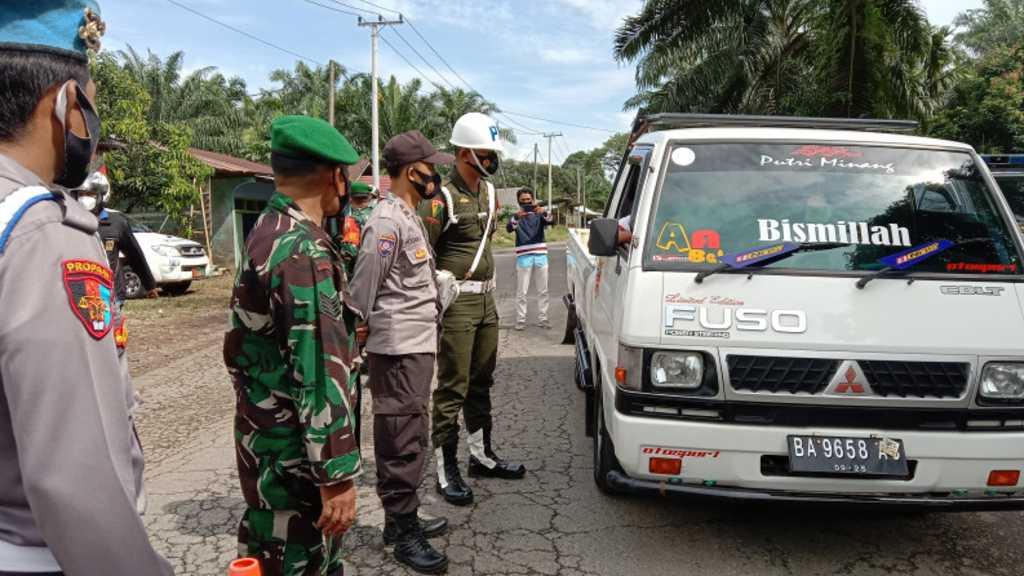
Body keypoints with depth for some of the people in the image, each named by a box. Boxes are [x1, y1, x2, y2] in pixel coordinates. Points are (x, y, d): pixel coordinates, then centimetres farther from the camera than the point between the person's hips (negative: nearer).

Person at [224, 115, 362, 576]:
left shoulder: (265, 233, 8)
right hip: (294, 453, -9)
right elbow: (320, 373, -27)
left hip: (267, 436, 9)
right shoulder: (305, 252, -24)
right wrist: (337, 472, -23)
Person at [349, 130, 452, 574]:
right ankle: (403, 534, 10)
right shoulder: (387, 221, -16)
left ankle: (403, 519, 30)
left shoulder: (410, 217, 15)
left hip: (417, 345, 10)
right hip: (398, 349, -10)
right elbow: (361, 291, -16)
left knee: (409, 438, 17)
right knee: (401, 442, -1)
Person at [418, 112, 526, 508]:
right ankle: (446, 470, 7)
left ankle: (482, 454, 30)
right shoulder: (442, 198, -13)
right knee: (453, 387, -3)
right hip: (456, 302, -8)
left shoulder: (488, 192, 12)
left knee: (481, 382, 17)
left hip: (486, 300, 8)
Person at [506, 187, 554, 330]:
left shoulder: (539, 214, 9)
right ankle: (520, 320, 5)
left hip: (540, 256, 2)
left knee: (543, 290, 7)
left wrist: (544, 213, -31)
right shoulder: (516, 216, 4)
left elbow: (551, 222, -10)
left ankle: (542, 318, 15)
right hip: (524, 257, -2)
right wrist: (517, 217, -36)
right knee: (521, 291, 0)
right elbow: (509, 228, -16)